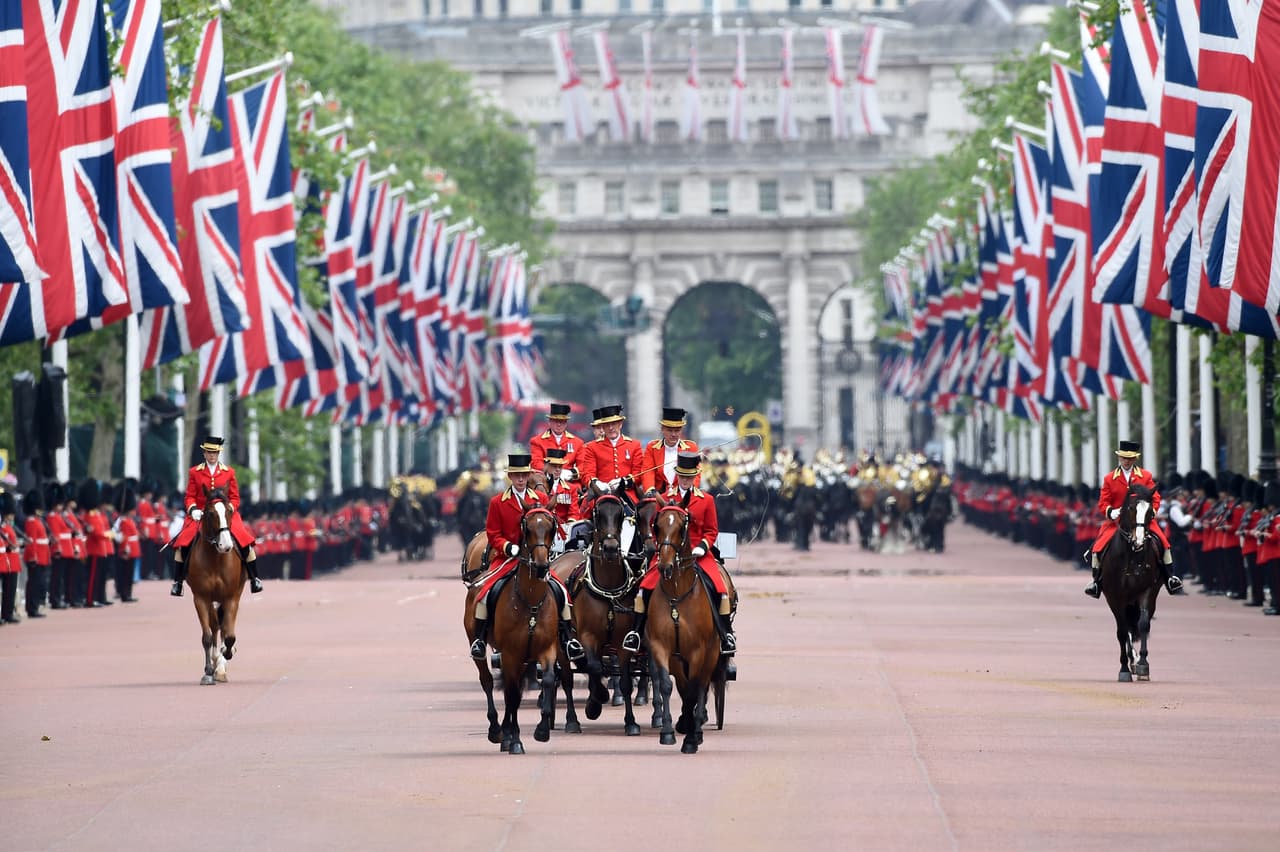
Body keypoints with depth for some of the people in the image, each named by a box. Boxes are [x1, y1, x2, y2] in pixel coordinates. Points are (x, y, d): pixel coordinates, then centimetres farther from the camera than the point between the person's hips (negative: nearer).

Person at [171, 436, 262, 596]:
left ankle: (254, 579, -5)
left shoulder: (229, 472, 8)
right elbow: (189, 497, 7)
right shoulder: (194, 472, 7)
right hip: (200, 515, 0)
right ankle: (177, 581, -4)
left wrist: (228, 510, -11)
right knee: (182, 544, -18)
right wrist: (193, 509, -14)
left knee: (245, 541, -18)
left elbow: (235, 498, 8)